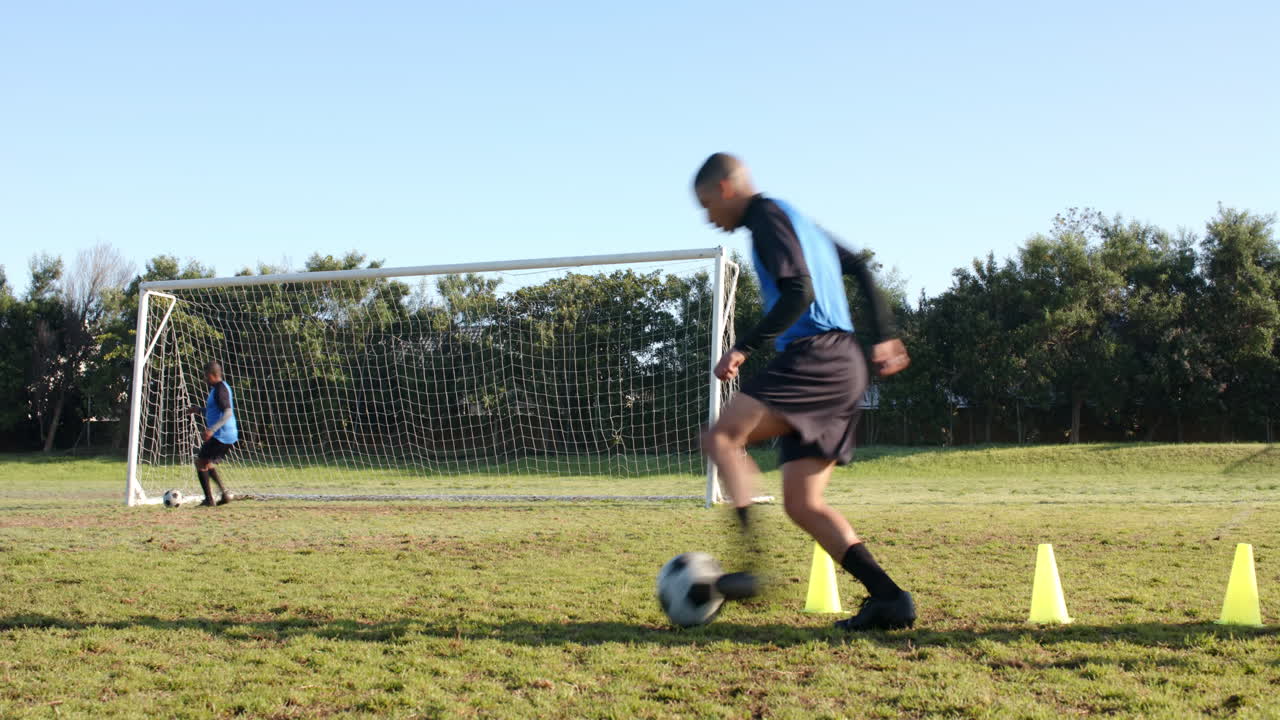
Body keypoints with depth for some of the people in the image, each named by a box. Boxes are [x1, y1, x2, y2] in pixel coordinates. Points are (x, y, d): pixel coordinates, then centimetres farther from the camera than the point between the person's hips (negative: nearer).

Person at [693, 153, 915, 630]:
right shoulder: (799, 221, 27)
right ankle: (888, 598, -3)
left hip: (815, 358, -9)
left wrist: (745, 347, -21)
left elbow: (799, 291, -17)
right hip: (845, 367, 9)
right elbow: (859, 269, 32)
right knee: (802, 505, 5)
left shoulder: (767, 215, -2)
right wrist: (883, 336, 33)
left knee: (721, 438, -16)